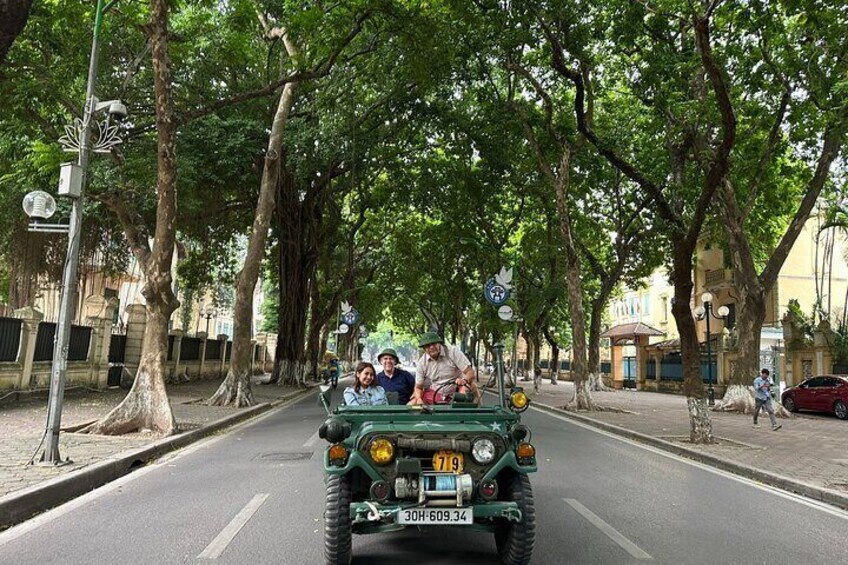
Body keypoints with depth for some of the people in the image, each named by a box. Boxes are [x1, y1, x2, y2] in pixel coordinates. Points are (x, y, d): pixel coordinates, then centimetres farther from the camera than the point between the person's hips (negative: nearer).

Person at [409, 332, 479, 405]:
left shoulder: (453, 351, -14)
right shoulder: (422, 363, -6)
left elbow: (470, 372, -18)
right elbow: (418, 387, -1)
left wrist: (465, 380, -41)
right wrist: (419, 399, -24)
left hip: (455, 392, -2)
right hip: (433, 393, 3)